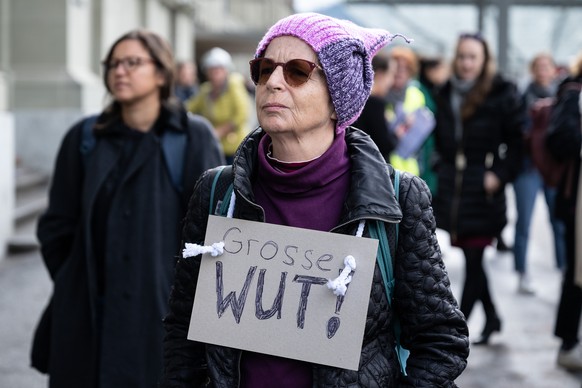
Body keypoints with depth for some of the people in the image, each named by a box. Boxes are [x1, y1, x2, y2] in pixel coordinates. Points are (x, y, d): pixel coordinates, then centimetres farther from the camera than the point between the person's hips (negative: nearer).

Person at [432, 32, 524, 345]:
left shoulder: (502, 94, -4)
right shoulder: (445, 95, 11)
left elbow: (518, 140, -4)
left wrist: (501, 174, -12)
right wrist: (441, 171, 10)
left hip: (483, 191, -5)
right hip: (452, 189, 5)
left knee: (473, 261, -5)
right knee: (471, 260, 12)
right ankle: (491, 317, 29)